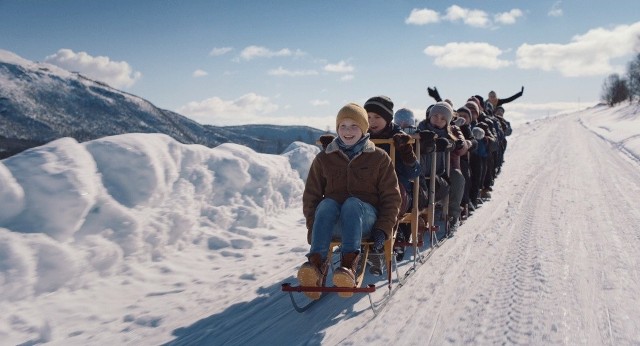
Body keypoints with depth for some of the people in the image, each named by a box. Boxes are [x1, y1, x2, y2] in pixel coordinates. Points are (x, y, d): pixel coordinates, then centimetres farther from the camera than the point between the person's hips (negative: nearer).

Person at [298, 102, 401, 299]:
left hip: (365, 219, -1)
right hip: (332, 223, 2)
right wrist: (313, 229, -2)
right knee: (327, 204, -33)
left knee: (352, 203, -35)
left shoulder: (379, 158, 8)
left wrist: (384, 228, -5)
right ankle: (317, 263, -51)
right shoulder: (324, 159, 12)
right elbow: (311, 196, 12)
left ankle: (349, 264, -53)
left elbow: (391, 197, 8)